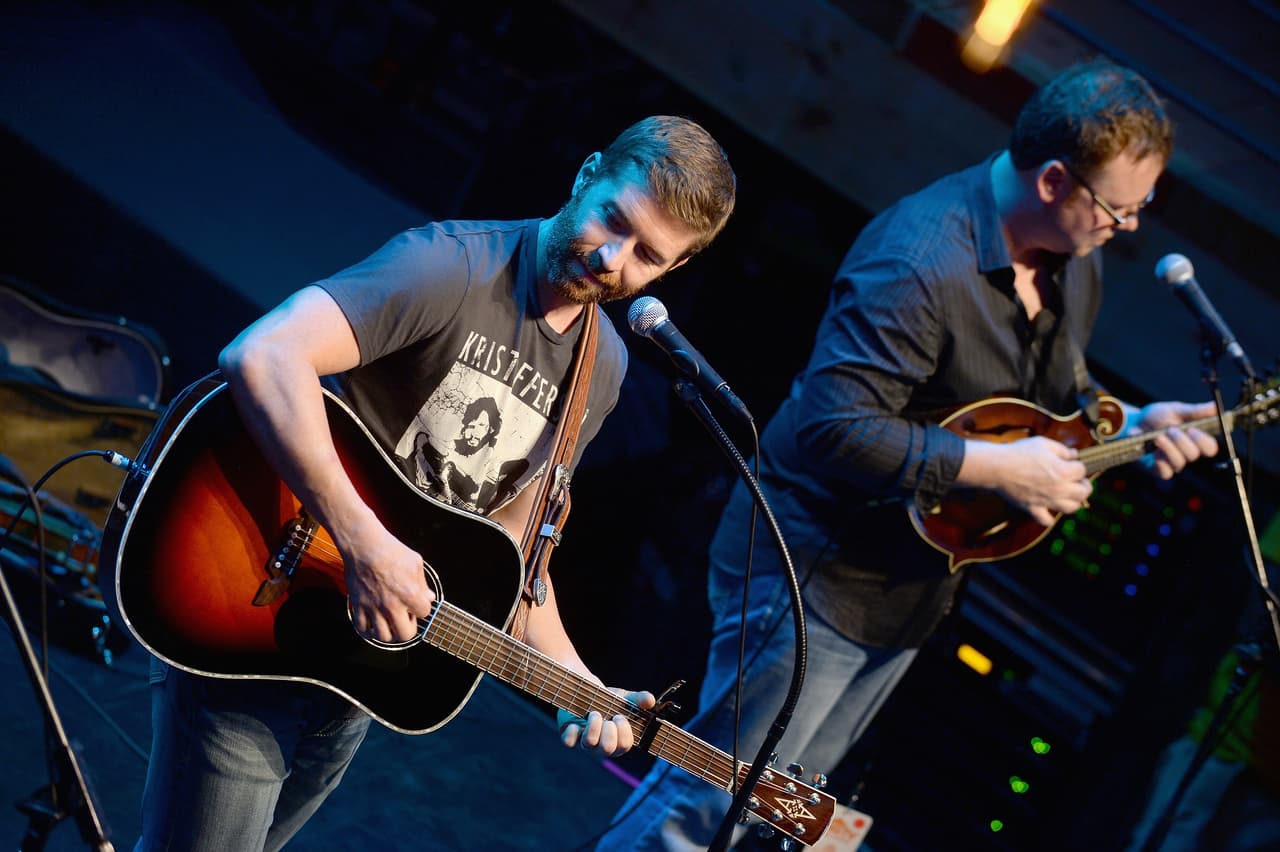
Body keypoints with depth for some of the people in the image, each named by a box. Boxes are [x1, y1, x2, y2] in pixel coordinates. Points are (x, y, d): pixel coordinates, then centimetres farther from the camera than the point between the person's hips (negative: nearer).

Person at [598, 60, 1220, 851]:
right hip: (820, 572, -9)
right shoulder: (922, 262, -28)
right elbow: (833, 427, -34)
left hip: (916, 585, 9)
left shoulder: (1075, 261, 2)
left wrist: (1130, 423, -2)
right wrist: (996, 467, -29)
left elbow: (1055, 388, 19)